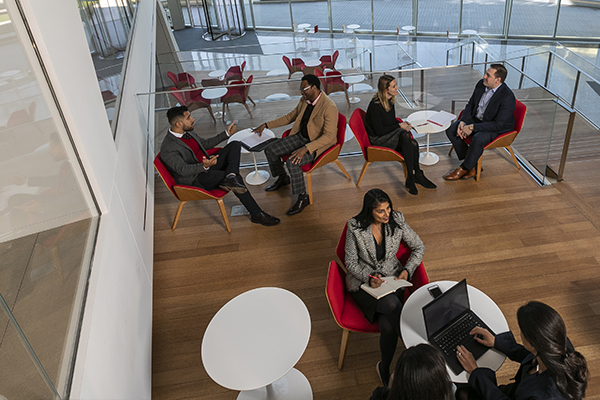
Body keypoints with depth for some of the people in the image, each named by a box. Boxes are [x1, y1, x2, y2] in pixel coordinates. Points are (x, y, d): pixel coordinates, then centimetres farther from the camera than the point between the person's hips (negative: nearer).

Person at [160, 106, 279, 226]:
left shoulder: (188, 132, 6)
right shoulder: (168, 149, -21)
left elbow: (205, 143, 20)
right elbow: (183, 170, -27)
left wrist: (227, 134, 15)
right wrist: (204, 166, -44)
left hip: (207, 165, 10)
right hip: (195, 179, -10)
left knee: (235, 145, 1)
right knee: (238, 178, -24)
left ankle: (230, 177, -27)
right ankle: (257, 215, -13)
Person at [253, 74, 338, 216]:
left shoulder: (329, 107, -25)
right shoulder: (305, 100, 1)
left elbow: (329, 136, -29)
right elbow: (290, 116, 15)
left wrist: (306, 148, -38)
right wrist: (266, 125, 11)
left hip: (318, 143, -8)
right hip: (301, 136, 8)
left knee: (292, 162, -31)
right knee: (270, 150, -1)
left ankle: (302, 197, -10)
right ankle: (282, 178, 26)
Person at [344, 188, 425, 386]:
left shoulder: (397, 221, -7)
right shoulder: (355, 227, -14)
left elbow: (419, 247, 5)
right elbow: (351, 263, -5)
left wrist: (407, 270, -10)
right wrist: (369, 277, -22)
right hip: (362, 281, -2)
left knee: (388, 326, -25)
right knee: (392, 305, -33)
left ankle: (385, 369, 2)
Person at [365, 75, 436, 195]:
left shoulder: (389, 100, 7)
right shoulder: (375, 105, -20)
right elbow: (379, 131, -20)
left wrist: (403, 124, -1)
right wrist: (399, 126, -13)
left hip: (390, 135, 8)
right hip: (378, 140, -8)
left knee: (413, 144, -22)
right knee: (404, 135, -34)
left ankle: (411, 178, -14)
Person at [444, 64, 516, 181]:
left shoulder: (507, 97, -27)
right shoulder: (481, 84, -6)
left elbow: (498, 124, -27)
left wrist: (473, 127, -28)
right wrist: (463, 122, -12)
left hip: (498, 128, -7)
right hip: (476, 118, 7)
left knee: (478, 139, -37)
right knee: (451, 130, -11)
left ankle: (464, 168, -10)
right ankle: (472, 165, -6)